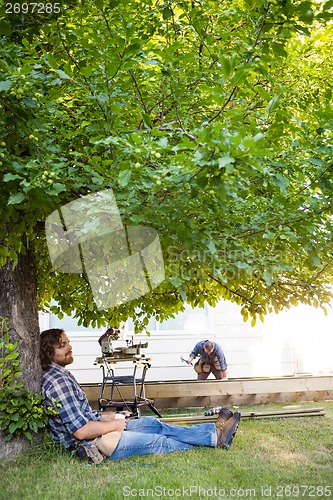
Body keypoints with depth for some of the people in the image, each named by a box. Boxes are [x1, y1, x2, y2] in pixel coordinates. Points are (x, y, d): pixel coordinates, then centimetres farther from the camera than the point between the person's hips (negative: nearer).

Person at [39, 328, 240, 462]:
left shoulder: (61, 375, 10)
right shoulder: (57, 382, -24)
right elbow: (81, 430, -27)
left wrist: (111, 416, 9)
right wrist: (114, 424, -13)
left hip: (95, 429, 10)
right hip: (94, 442, -10)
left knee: (153, 423, 10)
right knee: (159, 441, 0)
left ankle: (215, 432, 14)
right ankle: (215, 436, 15)